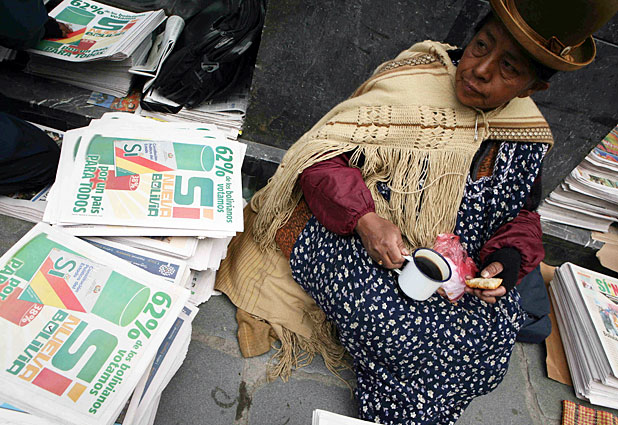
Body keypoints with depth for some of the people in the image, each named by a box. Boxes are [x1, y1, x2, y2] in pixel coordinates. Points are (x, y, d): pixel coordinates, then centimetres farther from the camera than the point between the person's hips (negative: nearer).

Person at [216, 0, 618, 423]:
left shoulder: (528, 136, 1)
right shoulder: (413, 83, -15)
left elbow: (520, 217, 12)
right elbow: (320, 153, -16)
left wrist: (506, 263, -10)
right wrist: (365, 219, -30)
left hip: (440, 257, 5)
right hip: (348, 230, -4)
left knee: (499, 324, -17)